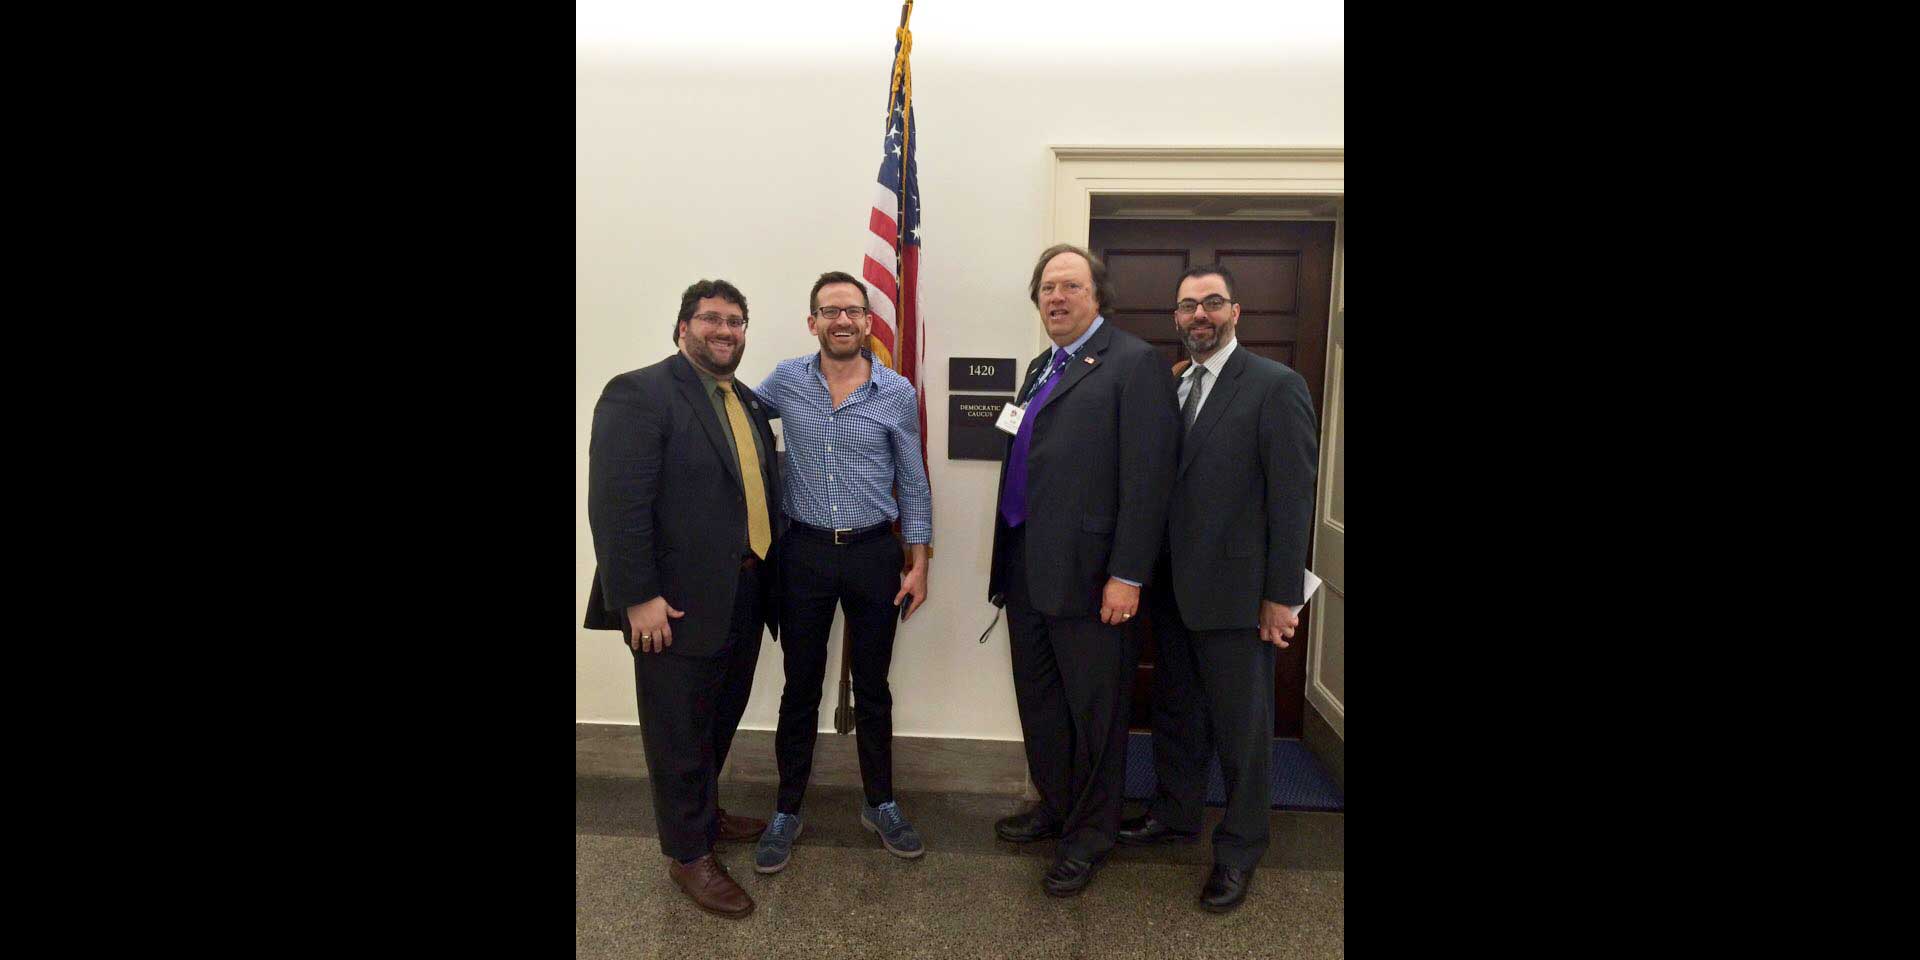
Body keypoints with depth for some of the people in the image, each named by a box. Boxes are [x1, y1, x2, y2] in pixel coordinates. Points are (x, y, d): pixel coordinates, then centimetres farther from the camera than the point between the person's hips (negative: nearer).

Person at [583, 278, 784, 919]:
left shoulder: (751, 405, 12)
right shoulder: (639, 394, -12)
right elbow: (617, 503, -19)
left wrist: (771, 574, 8)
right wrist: (638, 597, -21)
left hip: (743, 597, 8)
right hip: (679, 604, -7)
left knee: (721, 719, 22)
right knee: (680, 731, 9)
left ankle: (703, 812, 44)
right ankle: (687, 854, 27)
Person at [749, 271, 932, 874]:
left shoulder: (899, 393, -3)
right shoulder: (785, 381, -1)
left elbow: (913, 483, 3)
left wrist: (918, 563, 1)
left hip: (874, 554, 0)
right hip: (804, 552, 1)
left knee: (872, 686, 12)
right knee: (800, 688, 10)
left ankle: (880, 804, 30)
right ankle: (787, 811, 27)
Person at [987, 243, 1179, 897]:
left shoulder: (1135, 363, -9)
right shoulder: (1043, 366, 15)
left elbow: (1147, 476, -16)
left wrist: (1127, 575, -19)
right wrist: (1008, 560, 12)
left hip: (1088, 572, -8)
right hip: (1026, 567, 8)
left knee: (1093, 712, 8)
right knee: (1038, 701, 20)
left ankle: (1088, 835, 27)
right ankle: (1055, 806, 40)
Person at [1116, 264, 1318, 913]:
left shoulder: (1276, 387, -9)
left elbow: (1293, 498, -12)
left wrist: (1282, 596, -13)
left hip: (1234, 591, -6)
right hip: (1171, 588, 6)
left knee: (1241, 725, 9)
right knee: (1175, 711, 19)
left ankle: (1239, 849, 28)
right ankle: (1175, 816, 39)